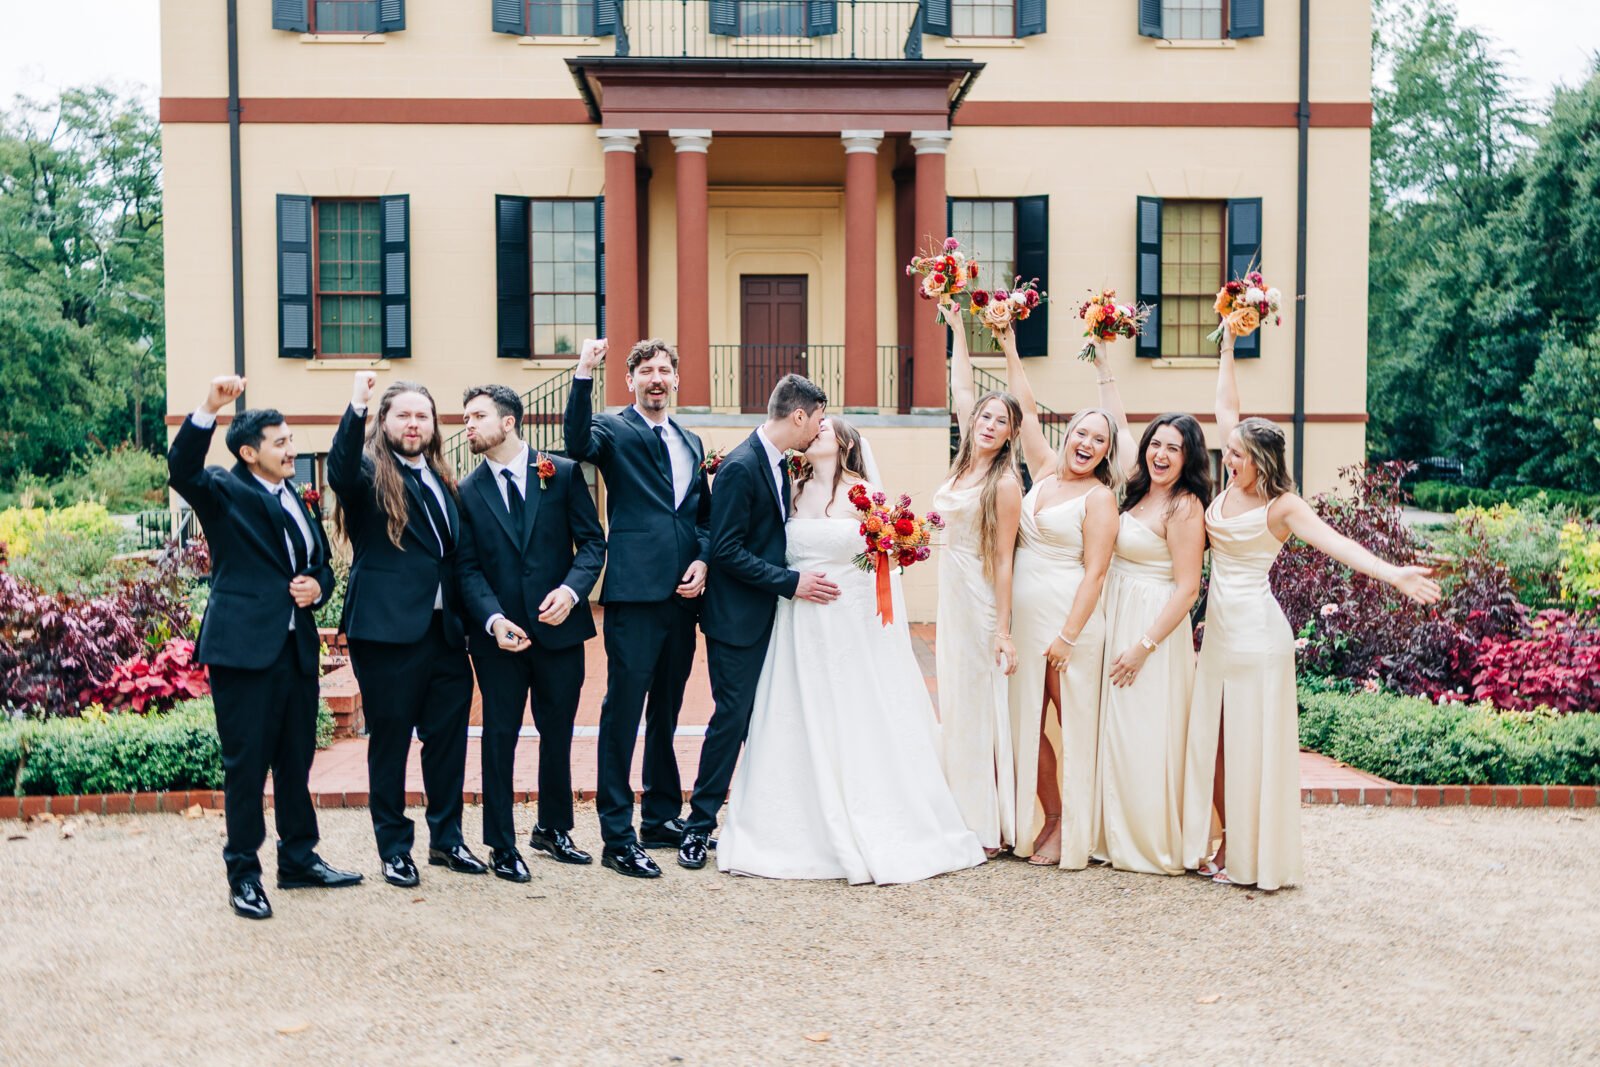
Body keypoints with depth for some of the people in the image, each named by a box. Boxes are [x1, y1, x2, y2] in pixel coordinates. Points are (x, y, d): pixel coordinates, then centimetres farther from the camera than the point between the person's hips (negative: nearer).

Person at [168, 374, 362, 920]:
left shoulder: (296, 500, 19)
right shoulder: (224, 492, -1)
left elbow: (322, 562, 26)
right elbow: (181, 470, -22)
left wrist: (317, 586, 2)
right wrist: (207, 410, -35)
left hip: (297, 647, 7)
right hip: (244, 646, -7)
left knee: (296, 759, 14)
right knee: (246, 763, -1)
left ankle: (299, 859, 27)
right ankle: (243, 875, 11)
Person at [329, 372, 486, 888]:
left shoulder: (442, 480, 16)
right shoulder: (370, 474, -2)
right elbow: (340, 471, -27)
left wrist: (466, 620, 14)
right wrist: (356, 405, -37)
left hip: (444, 630, 6)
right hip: (387, 629, -6)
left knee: (449, 736, 12)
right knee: (389, 739, 4)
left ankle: (446, 839, 27)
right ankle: (394, 849, 17)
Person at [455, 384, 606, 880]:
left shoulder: (563, 473, 1)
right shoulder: (467, 492, 3)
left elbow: (592, 541, 0)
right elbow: (467, 567, 0)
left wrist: (571, 589, -17)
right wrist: (493, 618, -16)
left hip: (559, 628, 1)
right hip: (499, 635, 0)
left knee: (558, 734, 13)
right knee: (500, 737, 4)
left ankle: (553, 829, 32)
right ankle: (501, 844, 17)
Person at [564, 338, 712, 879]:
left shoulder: (691, 442, 19)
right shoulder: (615, 430, 0)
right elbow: (578, 443, -23)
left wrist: (702, 561, 4)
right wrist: (584, 374, -32)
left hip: (682, 593, 7)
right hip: (635, 591, -6)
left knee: (666, 712, 16)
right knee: (623, 712, -4)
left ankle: (661, 817, 29)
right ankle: (617, 838, 3)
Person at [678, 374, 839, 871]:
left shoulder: (779, 465, 10)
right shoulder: (740, 467, -17)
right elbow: (727, 551, -20)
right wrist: (791, 582, -21)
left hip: (770, 615, 8)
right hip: (738, 620, -8)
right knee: (733, 717, -4)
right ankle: (699, 825, 9)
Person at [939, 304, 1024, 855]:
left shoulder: (1004, 482, -13)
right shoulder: (965, 464, 6)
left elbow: (1003, 559, -15)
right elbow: (962, 390, 16)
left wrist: (1003, 630, -17)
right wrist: (956, 327, 19)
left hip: (981, 601, -8)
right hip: (950, 596, 8)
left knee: (979, 707, -1)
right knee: (954, 704, 11)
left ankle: (987, 828, 8)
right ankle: (961, 816, 21)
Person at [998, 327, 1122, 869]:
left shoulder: (1099, 497, -7)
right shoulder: (1046, 469, 11)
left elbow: (1094, 573, -12)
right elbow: (1027, 410, 16)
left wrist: (1068, 636, -17)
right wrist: (1010, 351, 14)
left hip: (1069, 620, -7)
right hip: (1023, 619, 7)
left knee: (1073, 725, 1)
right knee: (1028, 723, 9)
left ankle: (1072, 831, 10)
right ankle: (1048, 819, 21)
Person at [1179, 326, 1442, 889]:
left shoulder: (1281, 506, -11)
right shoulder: (1229, 489, 5)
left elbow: (1333, 541, -25)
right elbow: (1227, 409, 12)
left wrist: (1392, 573, -39)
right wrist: (1227, 347, 15)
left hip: (1256, 630, -7)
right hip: (1219, 627, 7)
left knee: (1251, 746, 1)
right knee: (1209, 737, 10)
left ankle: (1252, 859, 12)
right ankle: (1222, 842, 22)